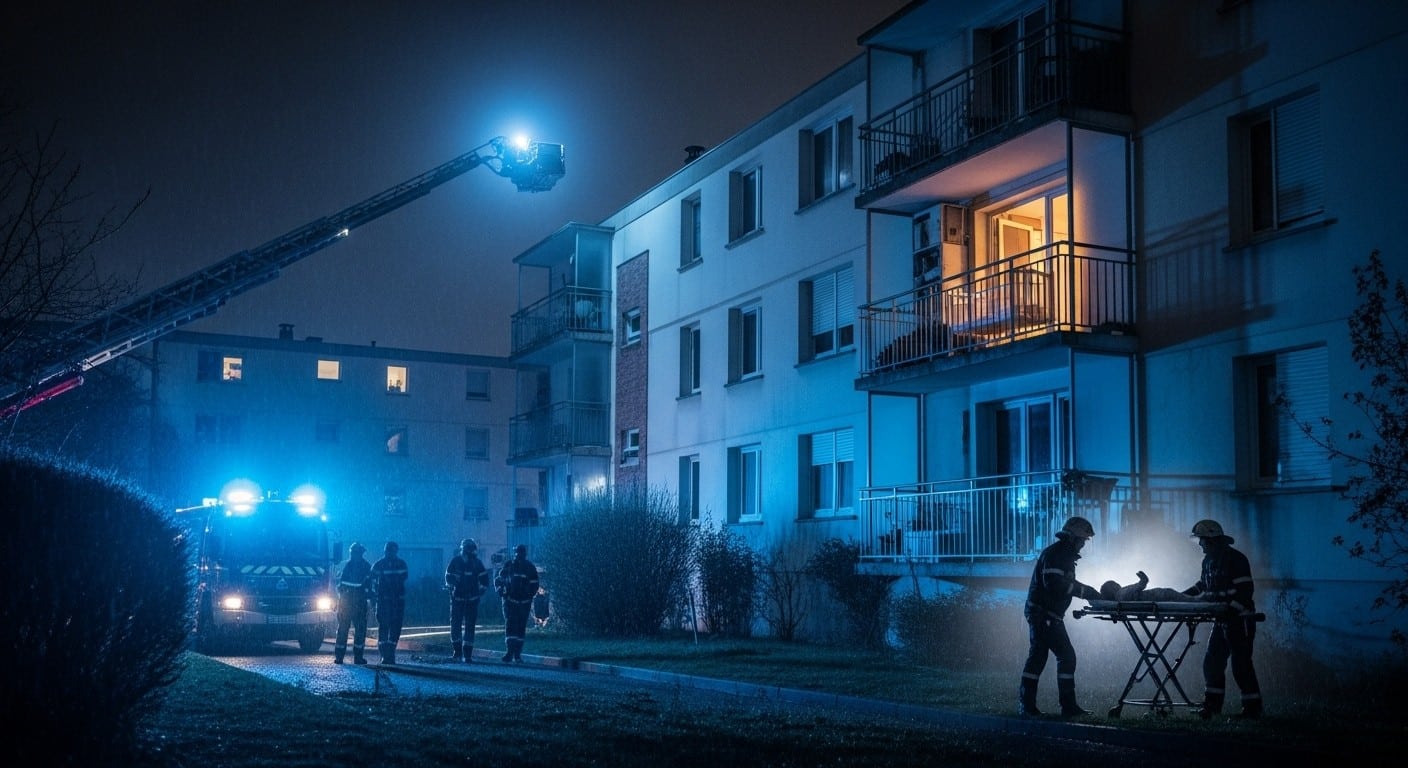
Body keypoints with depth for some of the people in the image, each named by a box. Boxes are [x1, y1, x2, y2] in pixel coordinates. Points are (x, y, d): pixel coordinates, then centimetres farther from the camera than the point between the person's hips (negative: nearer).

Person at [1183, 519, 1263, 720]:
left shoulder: (1235, 559, -15)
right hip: (1222, 619, 9)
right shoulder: (1209, 560, 12)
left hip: (1240, 619, -9)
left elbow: (1245, 591, -21)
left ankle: (1253, 707, 4)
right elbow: (1204, 585, 24)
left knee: (1241, 664, -6)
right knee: (1212, 661, 7)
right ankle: (1212, 704, 14)